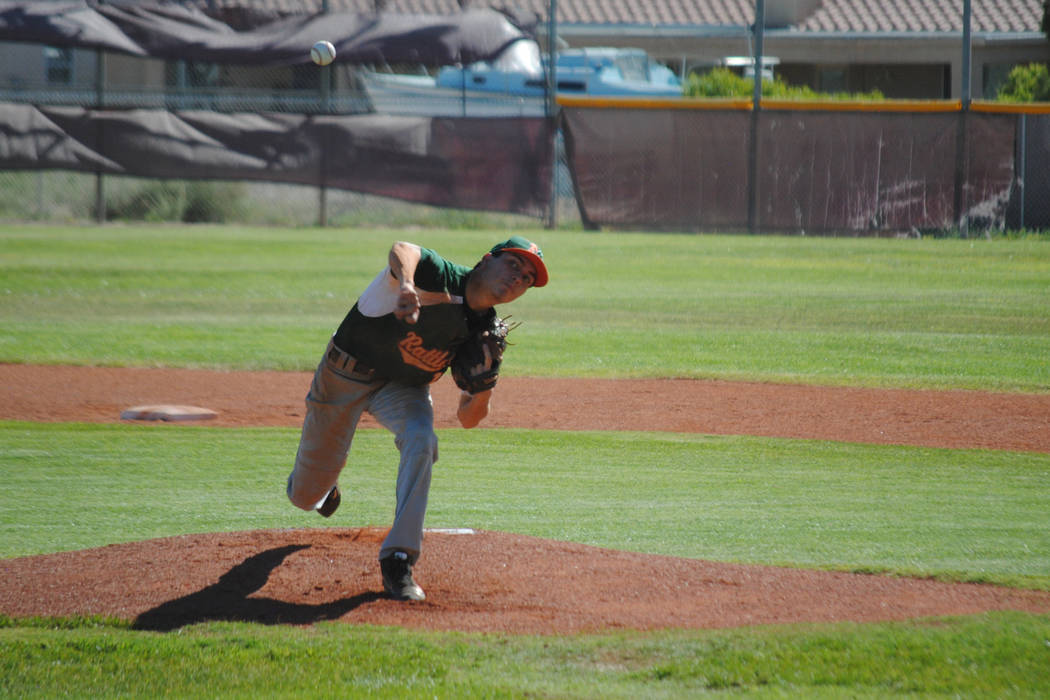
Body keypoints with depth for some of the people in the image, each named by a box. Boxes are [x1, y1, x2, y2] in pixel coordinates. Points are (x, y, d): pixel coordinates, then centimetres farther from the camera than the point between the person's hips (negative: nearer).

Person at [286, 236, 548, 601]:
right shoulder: (441, 277, -27)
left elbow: (467, 419, 0)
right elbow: (402, 250, -54)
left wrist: (485, 390, -19)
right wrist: (406, 283, -72)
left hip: (405, 388, 3)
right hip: (345, 375, -3)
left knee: (420, 440, -32)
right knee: (306, 496, 6)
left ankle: (398, 563, -24)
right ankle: (319, 482, 49)